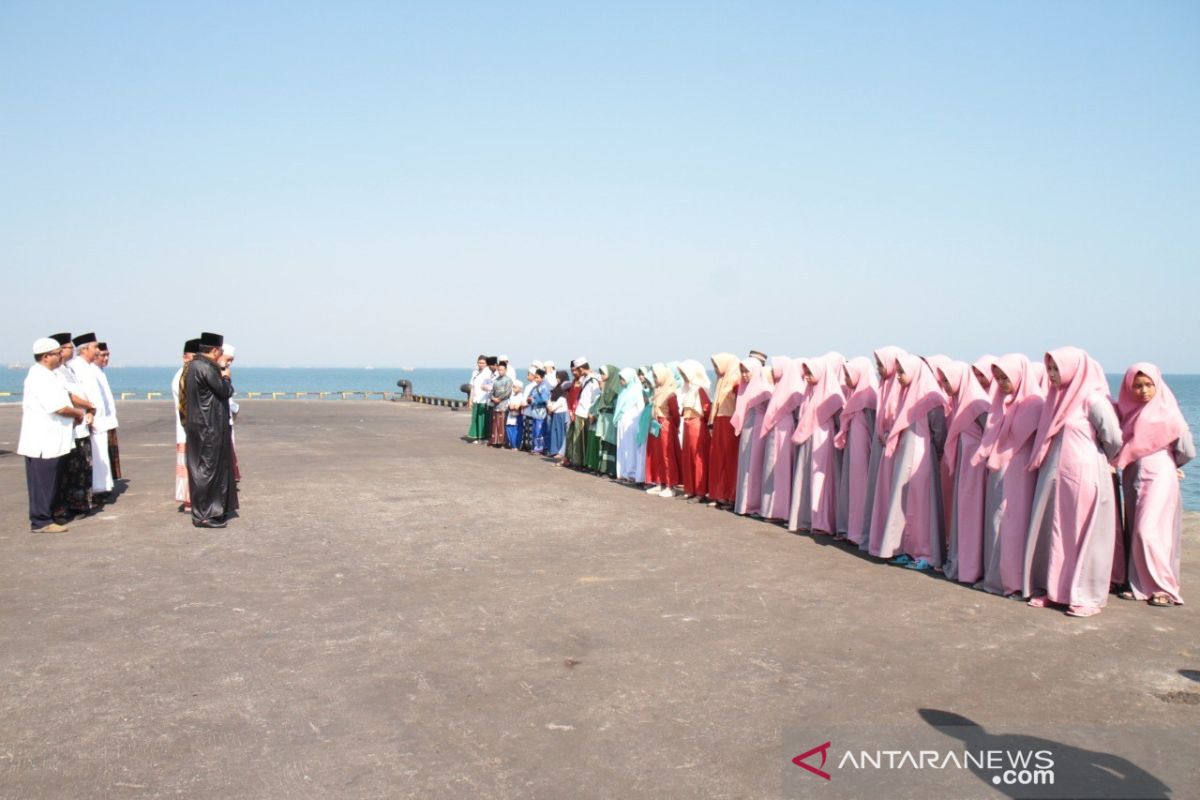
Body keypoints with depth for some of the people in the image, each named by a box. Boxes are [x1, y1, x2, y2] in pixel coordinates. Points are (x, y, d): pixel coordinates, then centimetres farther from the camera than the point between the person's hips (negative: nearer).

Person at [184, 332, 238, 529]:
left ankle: (204, 511, 25)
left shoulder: (194, 365, 11)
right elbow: (226, 391, -15)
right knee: (207, 468, -3)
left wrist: (221, 375, 9)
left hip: (200, 424, 10)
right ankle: (203, 515, 4)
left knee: (202, 468, 16)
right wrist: (226, 377, 3)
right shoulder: (206, 368, -20)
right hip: (209, 426, -10)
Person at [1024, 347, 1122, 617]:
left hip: (1084, 478, -7)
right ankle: (1052, 588, 20)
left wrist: (1098, 461, 5)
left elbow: (1114, 439, -10)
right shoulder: (1056, 397, 10)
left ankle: (1087, 597, 11)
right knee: (1052, 533, 10)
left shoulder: (1092, 399, -12)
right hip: (1053, 478, 7)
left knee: (1082, 536, 1)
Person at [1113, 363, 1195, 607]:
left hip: (1159, 477, -5)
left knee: (1148, 530, -11)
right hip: (1132, 477, 6)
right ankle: (1141, 585, 15)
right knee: (1136, 532, 7)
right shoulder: (1128, 411, 8)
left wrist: (1169, 464, 12)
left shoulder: (1166, 413, -7)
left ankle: (1164, 588, 0)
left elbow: (1187, 451, -3)